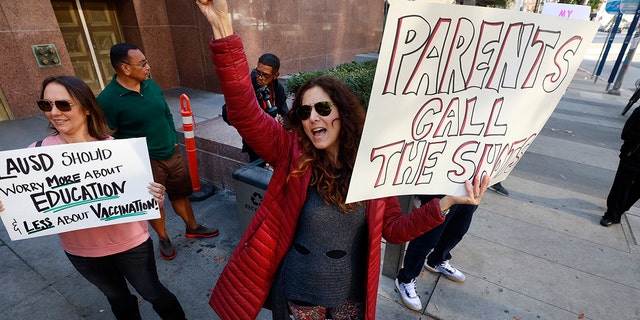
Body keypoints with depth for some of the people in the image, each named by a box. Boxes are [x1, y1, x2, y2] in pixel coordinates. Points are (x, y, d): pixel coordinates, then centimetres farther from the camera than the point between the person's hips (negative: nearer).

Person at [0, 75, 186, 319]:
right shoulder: (37, 152, -11)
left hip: (129, 243, -3)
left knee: (152, 293, 19)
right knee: (117, 298, 28)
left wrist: (156, 197, -34)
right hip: (80, 251, 3)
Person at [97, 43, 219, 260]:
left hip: (172, 154, 5)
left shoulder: (150, 84, 0)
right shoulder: (107, 99, -18)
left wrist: (173, 139, 12)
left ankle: (192, 228, 40)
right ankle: (163, 238, 37)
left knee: (180, 194, 19)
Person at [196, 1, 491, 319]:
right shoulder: (291, 152, -15)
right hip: (297, 293, 0)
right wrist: (222, 27, -37)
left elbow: (393, 229, -5)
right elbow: (245, 113, -29)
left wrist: (445, 202, -17)